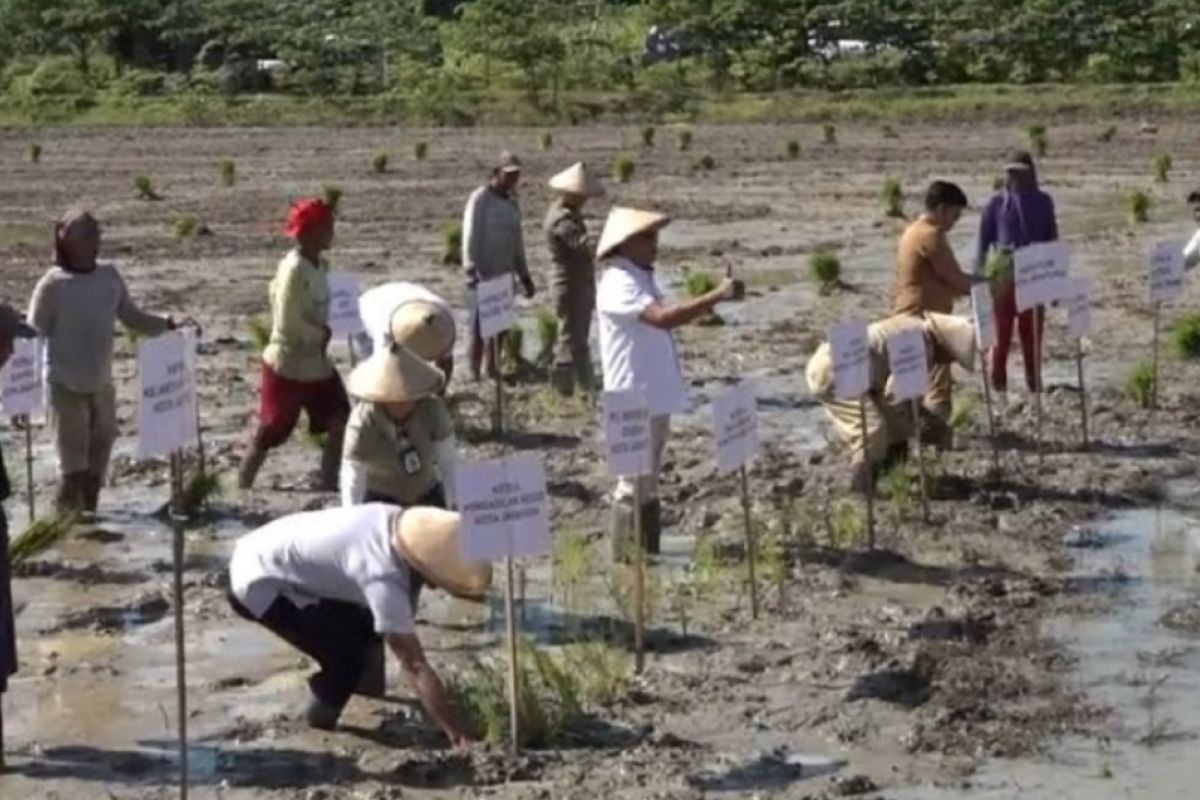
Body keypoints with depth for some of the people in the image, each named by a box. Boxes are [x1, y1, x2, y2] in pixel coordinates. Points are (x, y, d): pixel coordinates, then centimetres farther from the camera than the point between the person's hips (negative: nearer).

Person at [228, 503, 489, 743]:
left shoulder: (402, 524, -10)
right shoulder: (383, 578, -33)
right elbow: (415, 666, -32)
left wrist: (466, 588, -1)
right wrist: (457, 733, -32)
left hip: (271, 553, 9)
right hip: (258, 584, -9)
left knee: (365, 629, 12)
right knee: (348, 655, -14)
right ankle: (320, 725, 10)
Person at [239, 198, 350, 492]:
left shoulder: (315, 266, 4)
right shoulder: (294, 270, -23)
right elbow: (288, 325, -25)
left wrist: (322, 335, -4)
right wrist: (322, 335, -11)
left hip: (317, 363, 8)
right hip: (288, 367, -8)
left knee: (340, 424, 3)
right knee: (267, 437, 4)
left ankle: (328, 488, 13)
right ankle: (241, 491, 19)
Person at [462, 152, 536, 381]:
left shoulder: (512, 203, 15)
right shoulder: (480, 199, -7)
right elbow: (470, 237, -13)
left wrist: (524, 276, 20)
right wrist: (473, 272, -21)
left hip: (504, 276, 7)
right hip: (482, 277, -7)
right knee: (479, 330, -7)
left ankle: (493, 372, 14)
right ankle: (474, 376, -4)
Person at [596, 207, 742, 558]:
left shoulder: (642, 278, 12)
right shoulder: (618, 284, -20)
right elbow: (664, 317, -34)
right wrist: (718, 295, -36)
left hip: (655, 397, 10)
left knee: (648, 484, 16)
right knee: (634, 485, -3)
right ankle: (627, 562, 5)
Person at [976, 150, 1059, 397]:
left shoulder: (1043, 202, 6)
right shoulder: (996, 203, 0)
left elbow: (1052, 240, 11)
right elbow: (983, 242, 2)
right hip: (1003, 275, -2)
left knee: (1033, 335, 8)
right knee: (1002, 335, 2)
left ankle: (1035, 387, 16)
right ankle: (998, 389, 9)